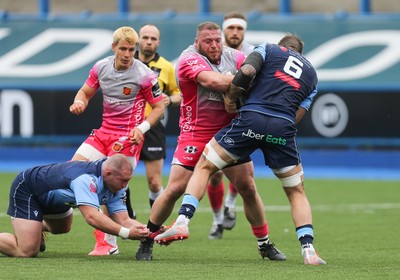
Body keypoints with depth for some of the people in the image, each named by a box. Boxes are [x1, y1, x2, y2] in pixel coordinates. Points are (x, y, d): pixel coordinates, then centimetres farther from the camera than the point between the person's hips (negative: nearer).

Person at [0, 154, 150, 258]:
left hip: (53, 198, 9)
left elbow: (123, 220, -17)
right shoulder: (85, 178, -41)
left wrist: (148, 231, -34)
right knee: (27, 252, -19)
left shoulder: (116, 186, -15)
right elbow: (91, 216, -50)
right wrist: (126, 233, -53)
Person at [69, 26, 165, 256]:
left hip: (128, 137, -6)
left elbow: (159, 107, -4)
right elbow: (86, 92, 15)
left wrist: (142, 127, -18)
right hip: (104, 132, 6)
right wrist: (79, 102, -8)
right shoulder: (101, 67, 2)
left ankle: (108, 243, -6)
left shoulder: (144, 75, -13)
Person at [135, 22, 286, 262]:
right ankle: (147, 241, 9)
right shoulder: (190, 59, -11)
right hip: (195, 135, -4)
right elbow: (213, 81, -28)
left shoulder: (232, 56, 5)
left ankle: (265, 244, 17)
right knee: (175, 190, -7)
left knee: (248, 187, 3)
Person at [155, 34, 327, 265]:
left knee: (204, 166, 12)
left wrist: (231, 98, 10)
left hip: (251, 118, -2)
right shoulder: (312, 74, 28)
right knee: (296, 192, 20)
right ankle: (308, 250, 5)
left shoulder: (269, 49, 18)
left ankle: (182, 222, -5)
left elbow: (246, 71, -3)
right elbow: (297, 116, 18)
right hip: (284, 130, 2)